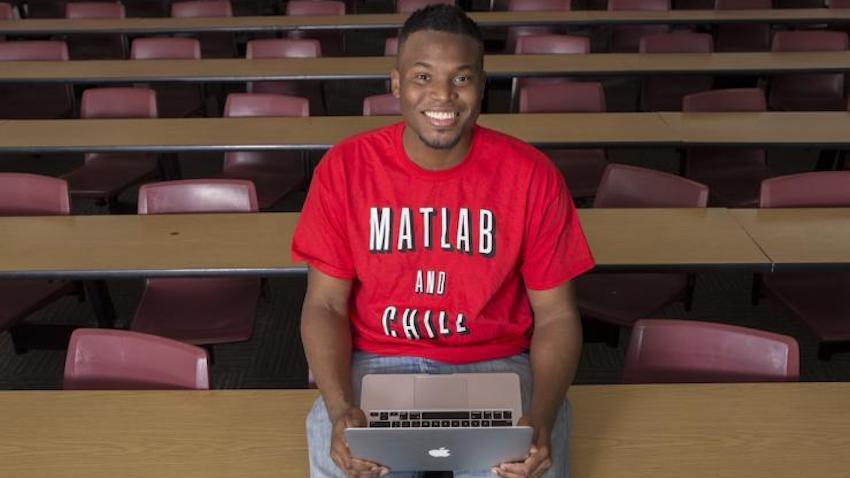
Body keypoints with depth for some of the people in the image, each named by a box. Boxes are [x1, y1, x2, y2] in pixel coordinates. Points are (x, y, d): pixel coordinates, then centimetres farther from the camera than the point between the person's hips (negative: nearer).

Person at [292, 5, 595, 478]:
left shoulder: (531, 174, -9)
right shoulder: (345, 167, -7)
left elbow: (556, 316, -5)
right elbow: (325, 305, -4)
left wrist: (541, 417, -23)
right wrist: (340, 409, -22)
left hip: (495, 365, 0)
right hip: (377, 364, 0)